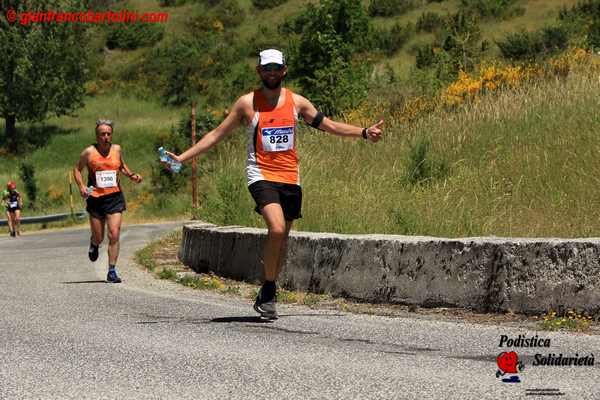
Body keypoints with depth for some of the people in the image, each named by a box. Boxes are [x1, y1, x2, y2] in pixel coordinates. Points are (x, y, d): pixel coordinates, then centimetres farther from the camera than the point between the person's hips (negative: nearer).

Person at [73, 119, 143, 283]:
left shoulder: (116, 149, 5)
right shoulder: (89, 152, -3)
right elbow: (77, 169, 8)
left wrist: (131, 175, 6)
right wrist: (81, 186, -8)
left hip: (115, 197, 1)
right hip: (95, 198, -1)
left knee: (114, 235, -10)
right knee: (99, 237, 6)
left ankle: (112, 271, -3)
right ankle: (94, 244, 44)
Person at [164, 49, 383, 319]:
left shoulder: (297, 102, 9)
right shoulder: (247, 103, 1)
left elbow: (329, 126, 17)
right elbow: (217, 134, 4)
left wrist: (364, 133, 9)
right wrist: (182, 158, 0)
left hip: (290, 179, 4)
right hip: (262, 176, -4)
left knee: (282, 238, 7)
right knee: (276, 229, -24)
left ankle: (267, 296, 23)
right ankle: (269, 290, -8)